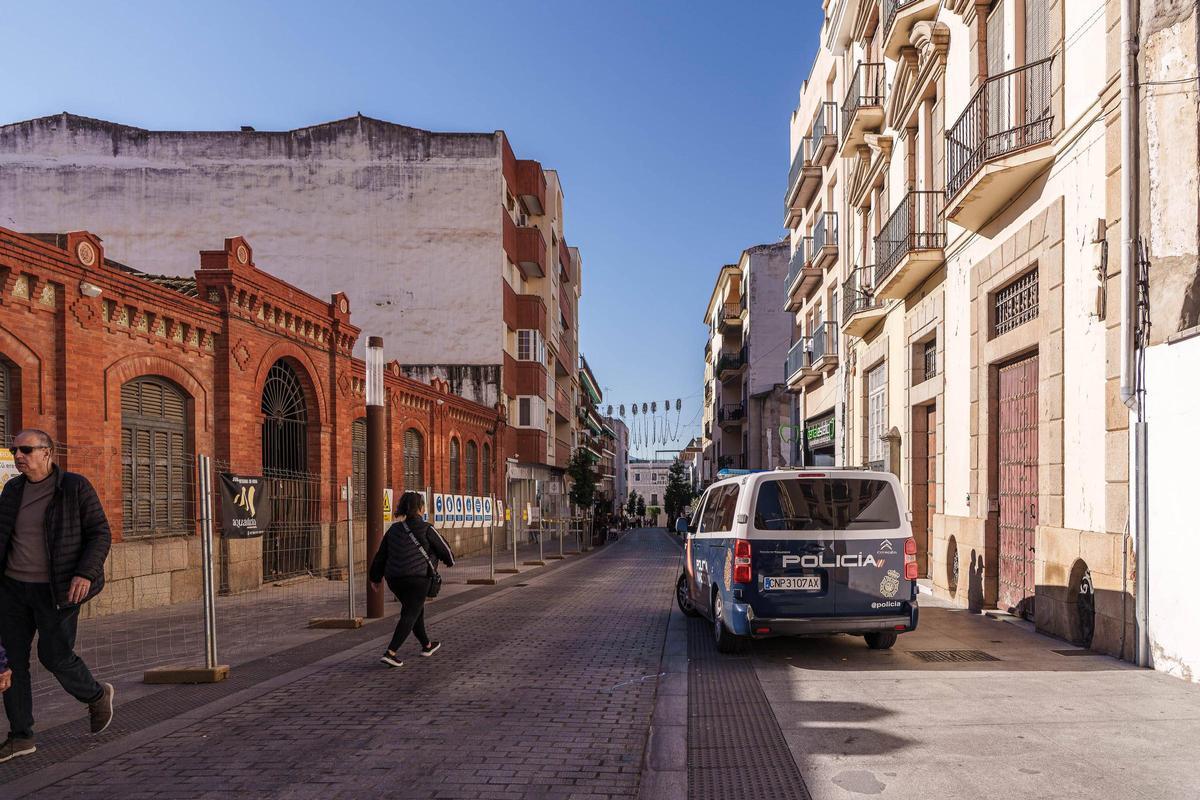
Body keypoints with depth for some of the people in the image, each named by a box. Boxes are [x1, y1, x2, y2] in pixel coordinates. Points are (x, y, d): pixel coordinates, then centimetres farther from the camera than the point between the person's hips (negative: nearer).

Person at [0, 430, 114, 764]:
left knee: (55, 655, -2)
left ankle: (96, 696, 28)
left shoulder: (75, 487, -8)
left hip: (56, 591, -5)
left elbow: (100, 533, -9)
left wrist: (85, 573, -21)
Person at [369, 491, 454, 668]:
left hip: (394, 579, 7)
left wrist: (376, 577, 23)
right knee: (410, 615, -4)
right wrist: (449, 560, 26)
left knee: (416, 610, 22)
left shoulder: (394, 529, 10)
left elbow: (381, 555, 13)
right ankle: (390, 653, -15)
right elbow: (443, 548, 4)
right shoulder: (426, 529, -6)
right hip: (417, 577, -7)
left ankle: (426, 646, 36)